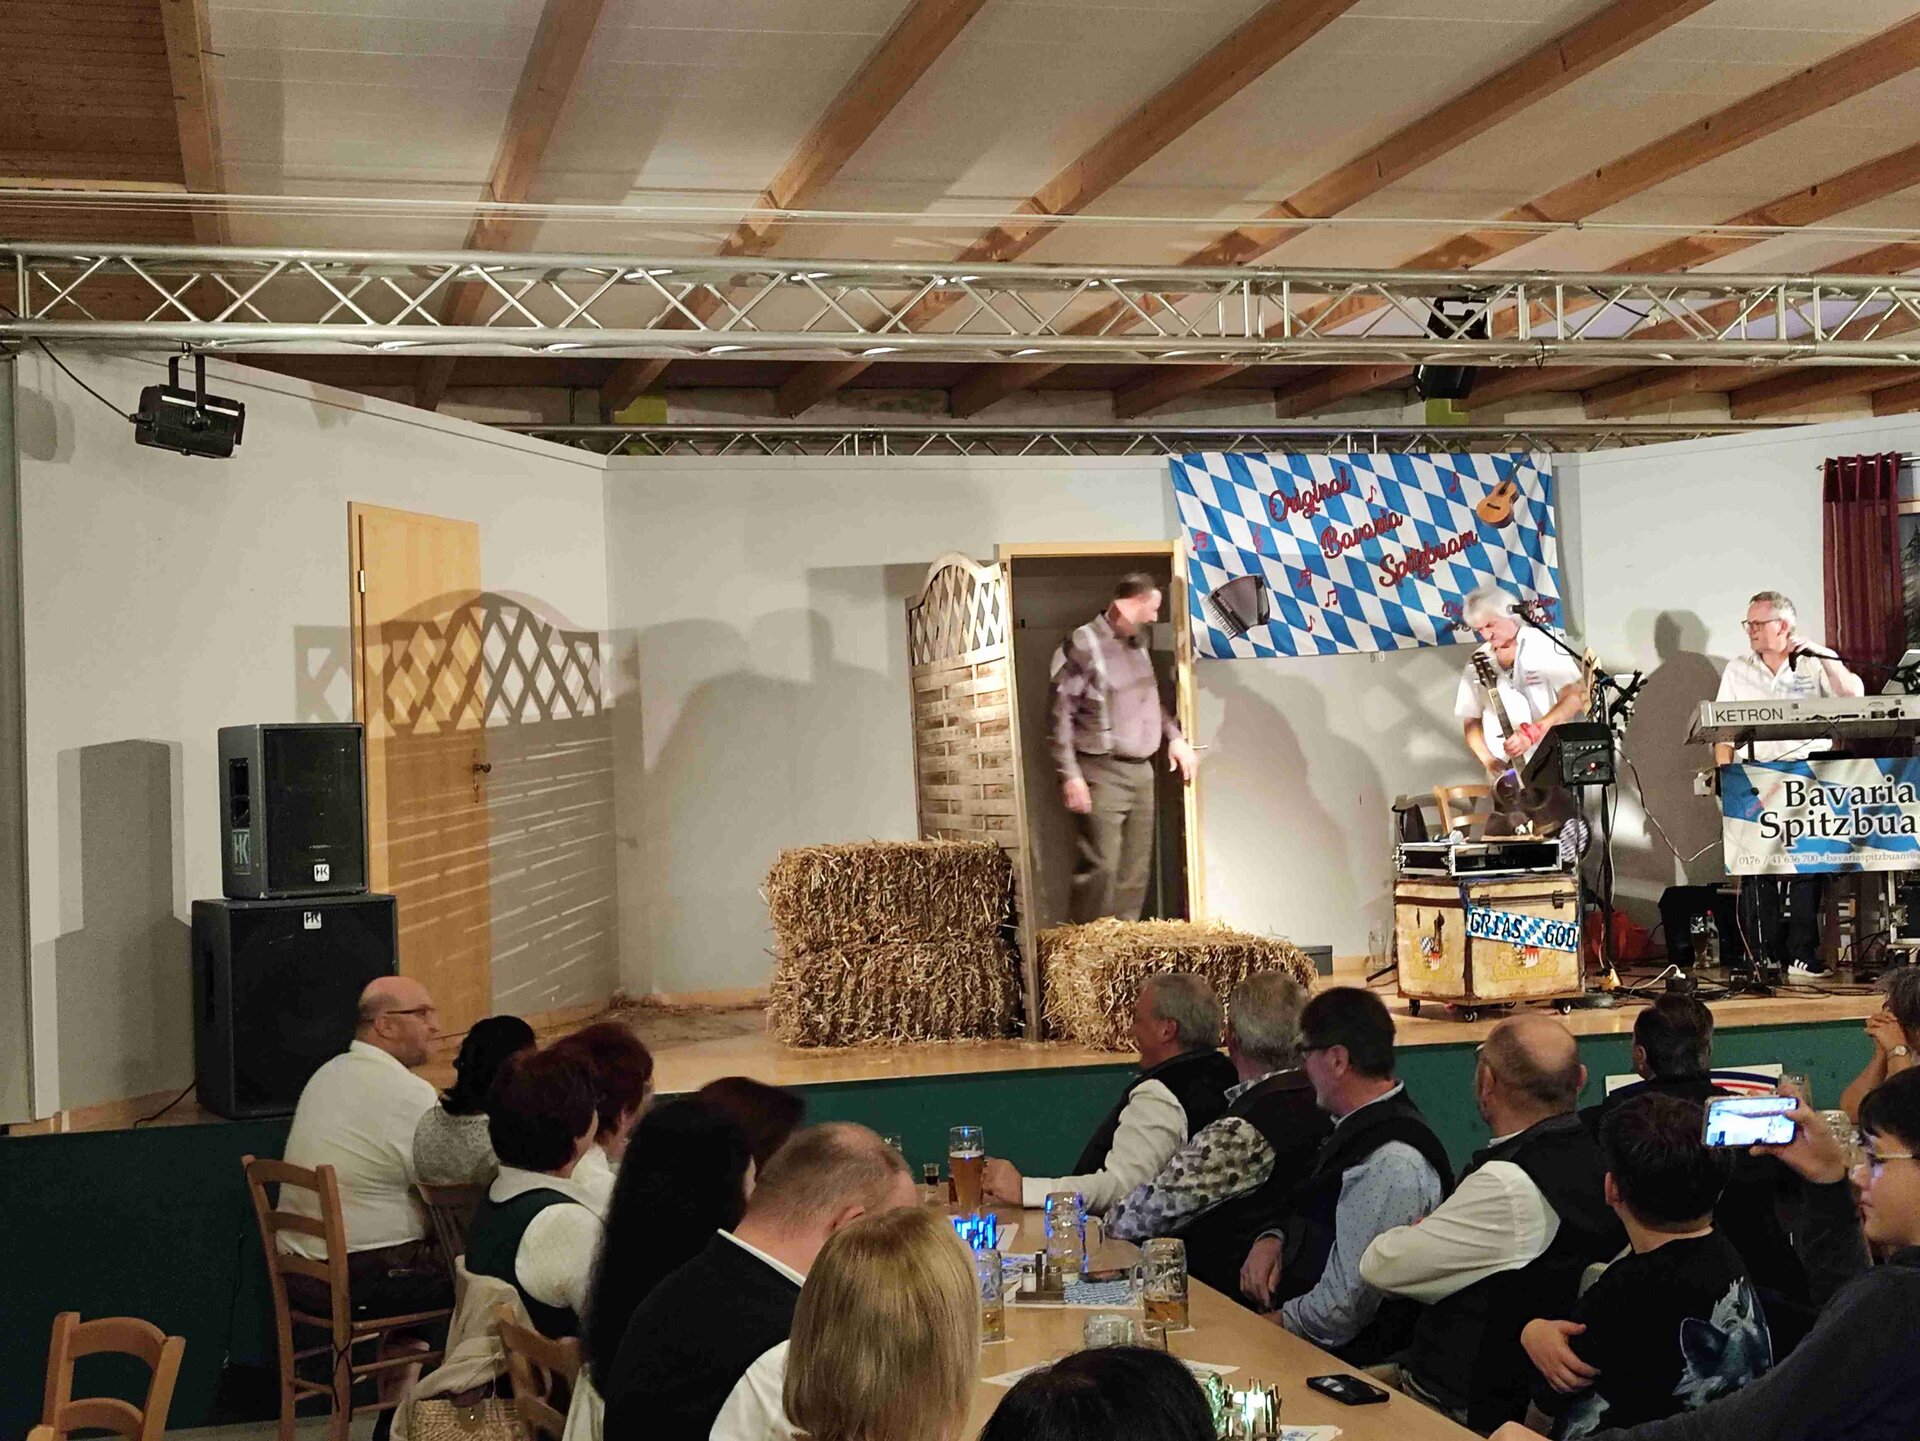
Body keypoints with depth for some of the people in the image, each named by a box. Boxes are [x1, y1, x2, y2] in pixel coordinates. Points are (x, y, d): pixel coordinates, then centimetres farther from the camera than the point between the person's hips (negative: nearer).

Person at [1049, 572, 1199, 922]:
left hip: (1141, 772, 8)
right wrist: (1070, 774, -17)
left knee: (1136, 869, 9)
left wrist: (1175, 736, 16)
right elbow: (1059, 713, -13)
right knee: (1100, 868, -13)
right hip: (1102, 774, -8)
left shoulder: (1138, 644, 14)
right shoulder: (1083, 645, -11)